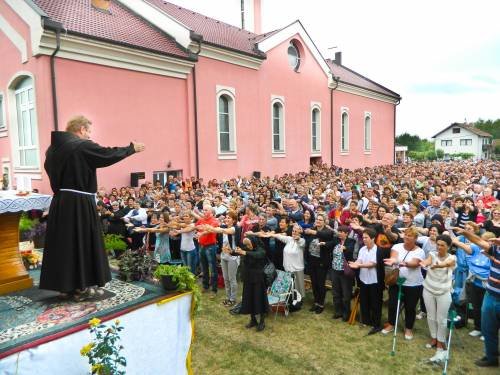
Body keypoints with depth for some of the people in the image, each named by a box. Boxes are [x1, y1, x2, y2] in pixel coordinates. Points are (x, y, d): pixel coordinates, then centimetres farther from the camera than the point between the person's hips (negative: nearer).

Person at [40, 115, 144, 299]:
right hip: (80, 203, -7)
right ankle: (81, 287, 12)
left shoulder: (53, 148, 9)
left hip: (59, 201, 7)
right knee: (84, 243, 4)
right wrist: (132, 148, 9)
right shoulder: (84, 146, -12)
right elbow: (110, 154, -4)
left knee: (63, 243, 12)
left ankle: (64, 286, 20)